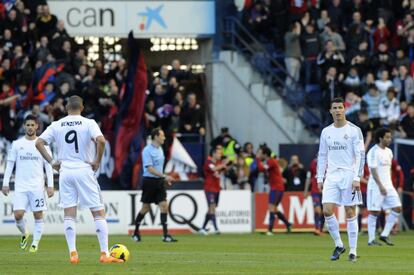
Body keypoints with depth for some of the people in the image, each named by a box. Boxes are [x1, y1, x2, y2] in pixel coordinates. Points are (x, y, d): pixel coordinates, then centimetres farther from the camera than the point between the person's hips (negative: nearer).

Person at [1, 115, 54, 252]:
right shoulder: (17, 144, 7)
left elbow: (48, 167, 4)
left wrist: (50, 186, -4)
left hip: (37, 186, -1)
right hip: (20, 186, 1)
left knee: (38, 215, -3)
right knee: (18, 214, -8)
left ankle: (35, 243, 6)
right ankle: (24, 234, 20)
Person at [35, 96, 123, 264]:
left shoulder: (56, 125, 5)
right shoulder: (89, 123, -4)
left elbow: (39, 143, -1)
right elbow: (101, 140, -21)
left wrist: (51, 162, 4)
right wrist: (97, 161, -9)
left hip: (65, 171, 3)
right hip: (84, 170, -3)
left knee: (69, 215, 7)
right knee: (99, 213, 3)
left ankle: (73, 253, -2)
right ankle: (104, 254, -3)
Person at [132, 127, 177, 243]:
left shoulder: (160, 149, 12)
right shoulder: (147, 150, -14)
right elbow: (150, 169, -20)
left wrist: (165, 179, 19)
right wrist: (164, 176, -25)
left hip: (159, 181, 7)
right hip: (149, 181, -7)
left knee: (164, 205, -5)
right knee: (145, 208, 1)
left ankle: (166, 235, -7)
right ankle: (136, 232, 19)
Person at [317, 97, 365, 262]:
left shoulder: (354, 130, -3)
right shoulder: (326, 132, 11)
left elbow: (360, 155, -6)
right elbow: (322, 156, 16)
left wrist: (357, 178, -14)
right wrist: (320, 177, 9)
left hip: (349, 175, -4)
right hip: (331, 176, 4)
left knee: (350, 214, -2)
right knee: (327, 211, -7)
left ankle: (353, 251, 3)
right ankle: (338, 245, 10)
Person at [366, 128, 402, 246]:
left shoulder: (388, 152, 14)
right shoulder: (373, 152, -11)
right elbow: (373, 170, -17)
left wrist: (389, 185, 19)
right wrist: (380, 186, -23)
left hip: (388, 186, 8)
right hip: (376, 186, -8)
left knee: (397, 208, -2)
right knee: (374, 212, -4)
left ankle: (384, 235, 4)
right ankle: (371, 240, 2)